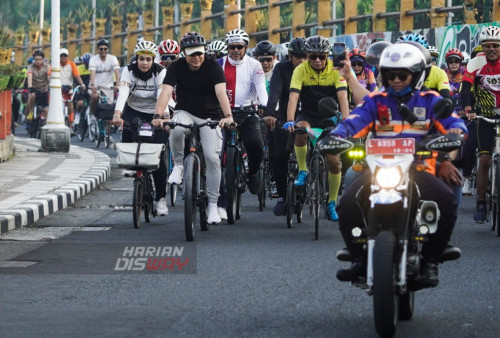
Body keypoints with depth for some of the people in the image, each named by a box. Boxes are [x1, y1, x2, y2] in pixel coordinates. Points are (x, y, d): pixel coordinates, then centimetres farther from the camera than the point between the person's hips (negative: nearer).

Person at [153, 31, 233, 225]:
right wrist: (158, 116, -38)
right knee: (176, 129, -37)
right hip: (185, 113, 0)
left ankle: (212, 204, -1)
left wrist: (227, 116, -42)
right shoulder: (177, 68, -9)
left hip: (209, 117, 0)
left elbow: (221, 92, -25)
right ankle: (178, 165, -10)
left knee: (212, 157, -13)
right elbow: (166, 92, -21)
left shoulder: (213, 67, -11)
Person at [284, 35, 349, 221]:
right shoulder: (301, 70, -13)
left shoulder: (335, 71, -12)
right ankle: (302, 171, -17)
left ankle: (332, 203, 7)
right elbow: (293, 96, -23)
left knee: (334, 161, -8)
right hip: (308, 115, 0)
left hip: (329, 118, 1)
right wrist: (290, 121, -39)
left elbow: (342, 97, -21)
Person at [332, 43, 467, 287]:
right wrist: (336, 136, -21)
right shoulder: (375, 102, 16)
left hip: (419, 169, -1)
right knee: (347, 205, -26)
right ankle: (359, 258, -6)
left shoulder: (430, 101, 14)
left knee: (446, 202, -31)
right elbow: (352, 123, 2)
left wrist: (455, 131, -25)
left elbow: (453, 121, 0)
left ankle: (430, 262, -16)